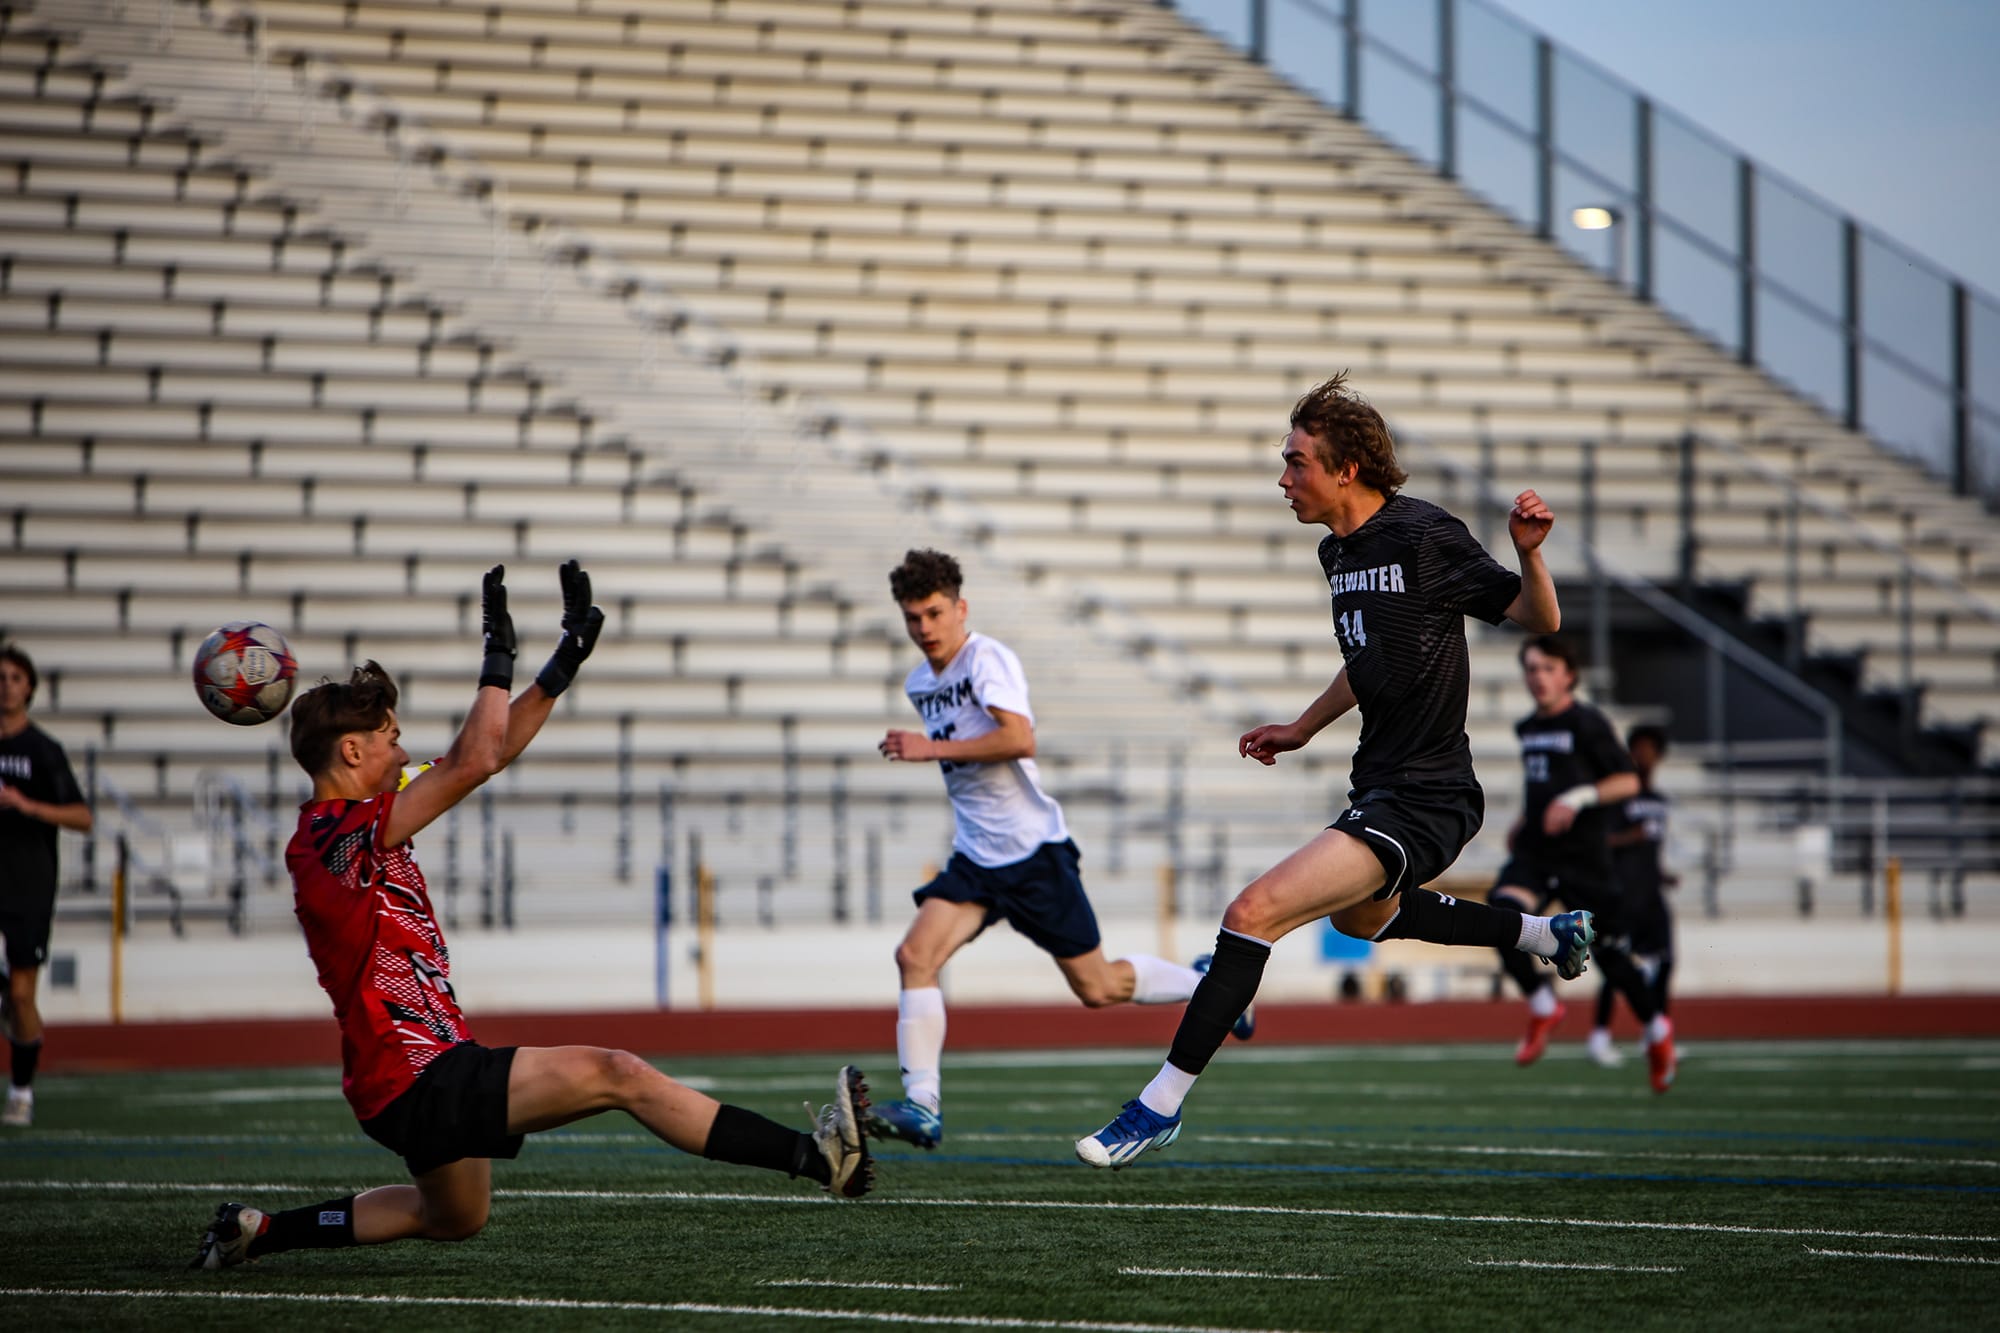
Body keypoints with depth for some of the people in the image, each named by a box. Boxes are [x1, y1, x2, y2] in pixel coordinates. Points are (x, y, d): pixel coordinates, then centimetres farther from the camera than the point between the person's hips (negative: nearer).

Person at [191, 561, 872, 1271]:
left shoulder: (335, 830, 11)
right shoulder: (341, 835, -17)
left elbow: (492, 754, 15)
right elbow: (473, 761, -23)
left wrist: (566, 661, 12)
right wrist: (500, 652, -12)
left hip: (415, 1073, 11)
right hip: (421, 1080, -11)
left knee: (452, 1218, 30)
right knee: (616, 1075, -17)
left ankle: (261, 1231, 33)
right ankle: (815, 1156, -25)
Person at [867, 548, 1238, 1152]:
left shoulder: (988, 658, -14)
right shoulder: (919, 684, 12)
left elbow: (1020, 739, -29)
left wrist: (934, 748, -28)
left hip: (1034, 849, -7)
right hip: (975, 858, 7)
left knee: (1097, 987, 2)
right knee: (915, 955, -16)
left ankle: (1204, 983, 29)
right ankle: (922, 1106, -19)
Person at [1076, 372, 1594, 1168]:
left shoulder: (1425, 537, -18)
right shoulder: (1338, 551, 8)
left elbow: (1539, 620, -12)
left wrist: (1529, 555, -31)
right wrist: (1304, 727, 28)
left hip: (1423, 801, -10)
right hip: (1380, 786, 11)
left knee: (1256, 911, -21)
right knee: (1361, 918, 37)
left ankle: (1162, 1102, -16)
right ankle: (1544, 933, 49)